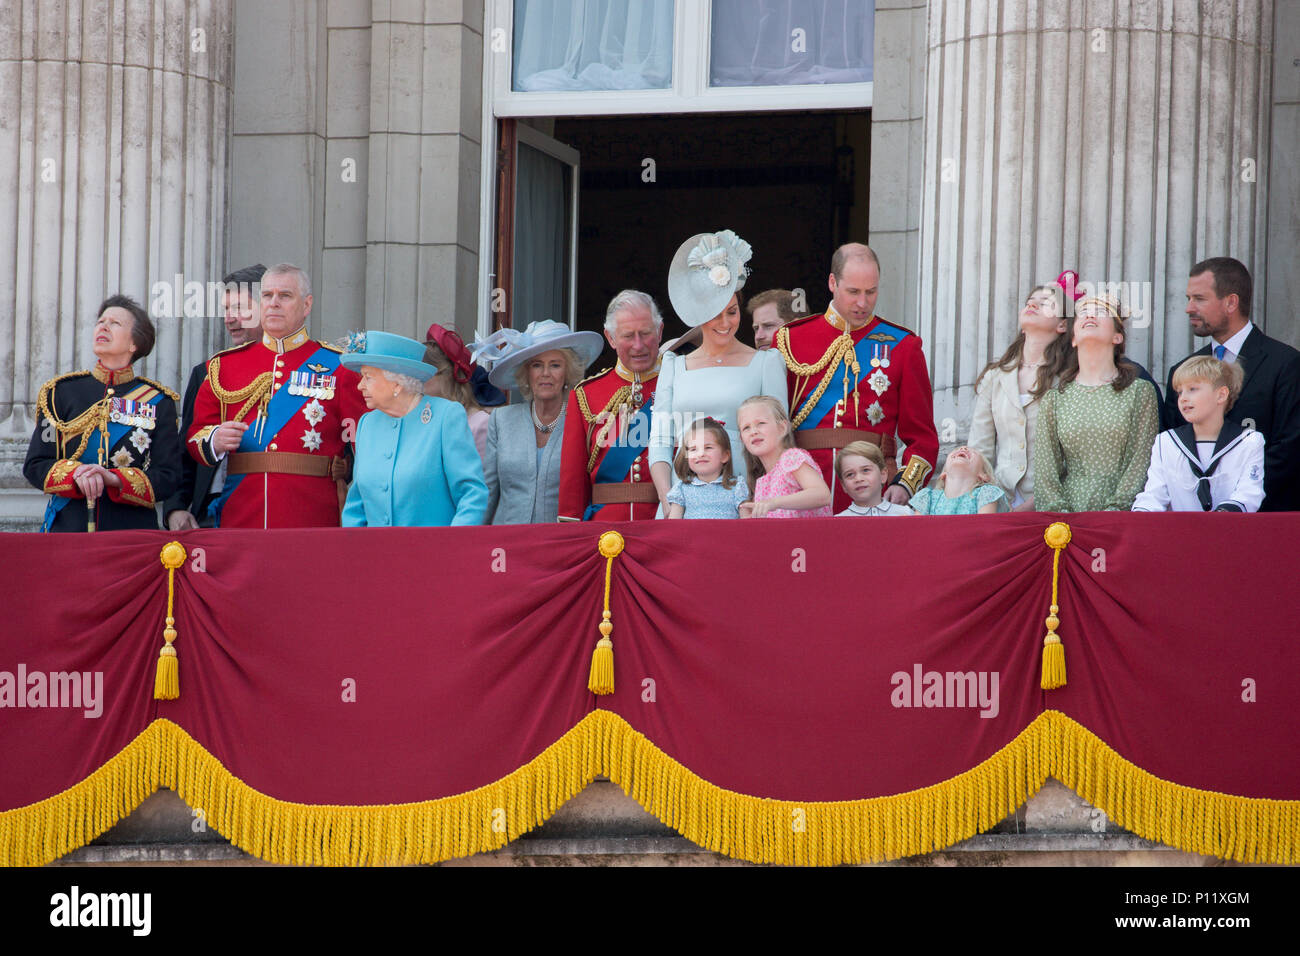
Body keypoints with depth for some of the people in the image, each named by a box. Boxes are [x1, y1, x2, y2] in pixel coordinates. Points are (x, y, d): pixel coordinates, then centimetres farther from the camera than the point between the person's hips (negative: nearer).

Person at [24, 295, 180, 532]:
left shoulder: (159, 402, 6)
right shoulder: (63, 392, 9)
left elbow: (168, 477, -1)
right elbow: (34, 465, 5)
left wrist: (114, 479, -17)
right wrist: (76, 475, -14)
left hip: (133, 531, -1)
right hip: (68, 527, 1)